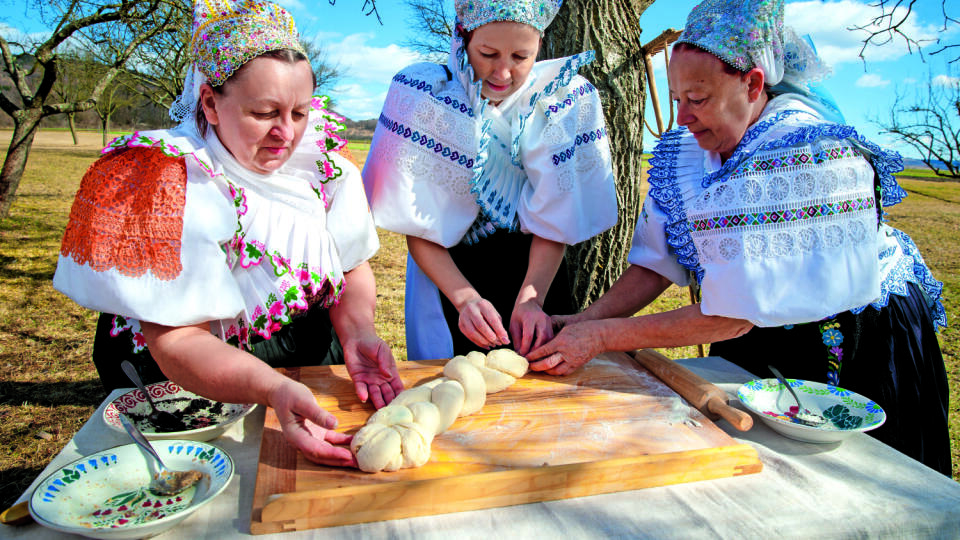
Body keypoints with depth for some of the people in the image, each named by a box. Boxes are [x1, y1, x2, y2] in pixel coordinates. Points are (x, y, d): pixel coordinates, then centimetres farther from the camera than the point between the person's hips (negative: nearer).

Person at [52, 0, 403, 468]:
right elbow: (176, 342, -25)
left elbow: (352, 269, -1)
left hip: (313, 364, 4)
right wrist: (274, 390, -42)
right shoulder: (166, 180, -22)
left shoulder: (320, 157, -8)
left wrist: (357, 332, -22)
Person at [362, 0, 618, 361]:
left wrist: (531, 298, -24)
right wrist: (465, 297, -27)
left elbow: (554, 218, -10)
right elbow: (417, 227, -15)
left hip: (533, 270, 2)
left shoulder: (569, 98, -12)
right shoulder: (421, 92, -16)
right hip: (447, 269, -1)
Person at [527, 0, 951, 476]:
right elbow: (656, 262, -8)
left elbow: (735, 315, -34)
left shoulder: (812, 156, -32)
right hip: (753, 345, 6)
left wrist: (602, 337, -32)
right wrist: (586, 321, -23)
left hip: (859, 344, -5)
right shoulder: (685, 148, -10)